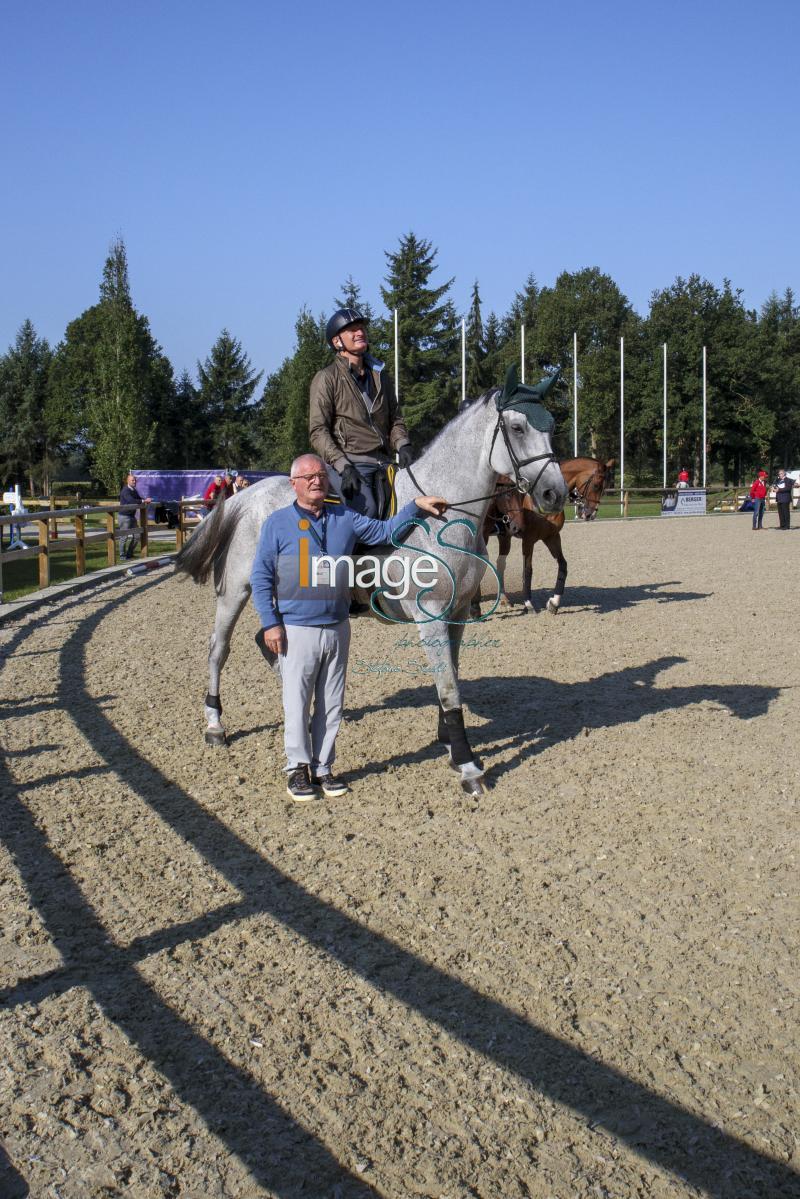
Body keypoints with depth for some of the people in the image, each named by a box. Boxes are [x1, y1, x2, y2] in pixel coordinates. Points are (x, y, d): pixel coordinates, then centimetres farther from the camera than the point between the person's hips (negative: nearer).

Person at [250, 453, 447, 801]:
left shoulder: (344, 518, 7)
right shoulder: (277, 523, -3)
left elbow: (384, 531, 15)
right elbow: (261, 577, -4)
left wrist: (416, 505, 3)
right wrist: (270, 623, -10)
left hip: (337, 628, 4)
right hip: (296, 631, -4)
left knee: (331, 705, 10)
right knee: (297, 705, 3)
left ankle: (323, 767, 22)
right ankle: (298, 768, 17)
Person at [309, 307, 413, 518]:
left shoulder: (380, 376, 22)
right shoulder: (327, 378, 2)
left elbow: (395, 419, 23)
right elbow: (318, 431, -5)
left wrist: (402, 445, -1)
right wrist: (343, 466, -18)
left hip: (382, 464, 6)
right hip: (348, 462, -6)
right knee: (367, 510, -31)